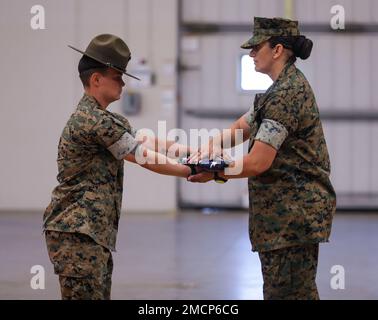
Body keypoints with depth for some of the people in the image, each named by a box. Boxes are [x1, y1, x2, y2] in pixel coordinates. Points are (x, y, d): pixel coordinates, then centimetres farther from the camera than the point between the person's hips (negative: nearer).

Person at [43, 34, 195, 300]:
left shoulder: (106, 119, 18)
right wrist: (190, 172, -6)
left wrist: (193, 151, 5)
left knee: (100, 294, 12)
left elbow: (146, 141, 16)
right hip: (77, 231, -11)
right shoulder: (93, 120, -16)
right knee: (86, 295, -10)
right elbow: (145, 158, -13)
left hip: (95, 232, 11)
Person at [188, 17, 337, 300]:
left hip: (294, 213, -11)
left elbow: (257, 163, -22)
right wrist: (214, 145, 2)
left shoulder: (286, 94, -18)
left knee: (286, 293, -8)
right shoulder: (286, 88, 16)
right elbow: (242, 126, 23)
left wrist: (213, 172, -8)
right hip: (288, 213, 11)